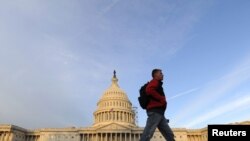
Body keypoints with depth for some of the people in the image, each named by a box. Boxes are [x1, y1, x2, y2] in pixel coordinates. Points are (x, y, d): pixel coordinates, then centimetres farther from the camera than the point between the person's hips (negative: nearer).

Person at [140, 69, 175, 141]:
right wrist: (161, 98, -13)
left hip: (159, 112, 10)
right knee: (148, 134, -15)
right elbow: (149, 90, -19)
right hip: (155, 111, -10)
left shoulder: (158, 84, 29)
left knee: (169, 134, 8)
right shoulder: (155, 81, 3)